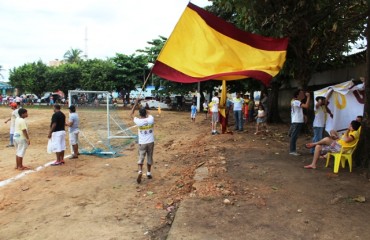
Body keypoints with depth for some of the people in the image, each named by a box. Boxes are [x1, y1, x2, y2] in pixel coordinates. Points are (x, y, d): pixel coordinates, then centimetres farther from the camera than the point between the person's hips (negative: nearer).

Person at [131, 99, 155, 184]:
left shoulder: (138, 121, -12)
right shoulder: (151, 119, -7)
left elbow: (131, 114, 5)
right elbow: (149, 114, 18)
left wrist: (135, 104, 7)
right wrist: (144, 109, 21)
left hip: (142, 143, -2)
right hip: (150, 142, 2)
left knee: (141, 158, 1)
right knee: (149, 158, 15)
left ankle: (140, 171, -21)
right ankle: (148, 173, 25)